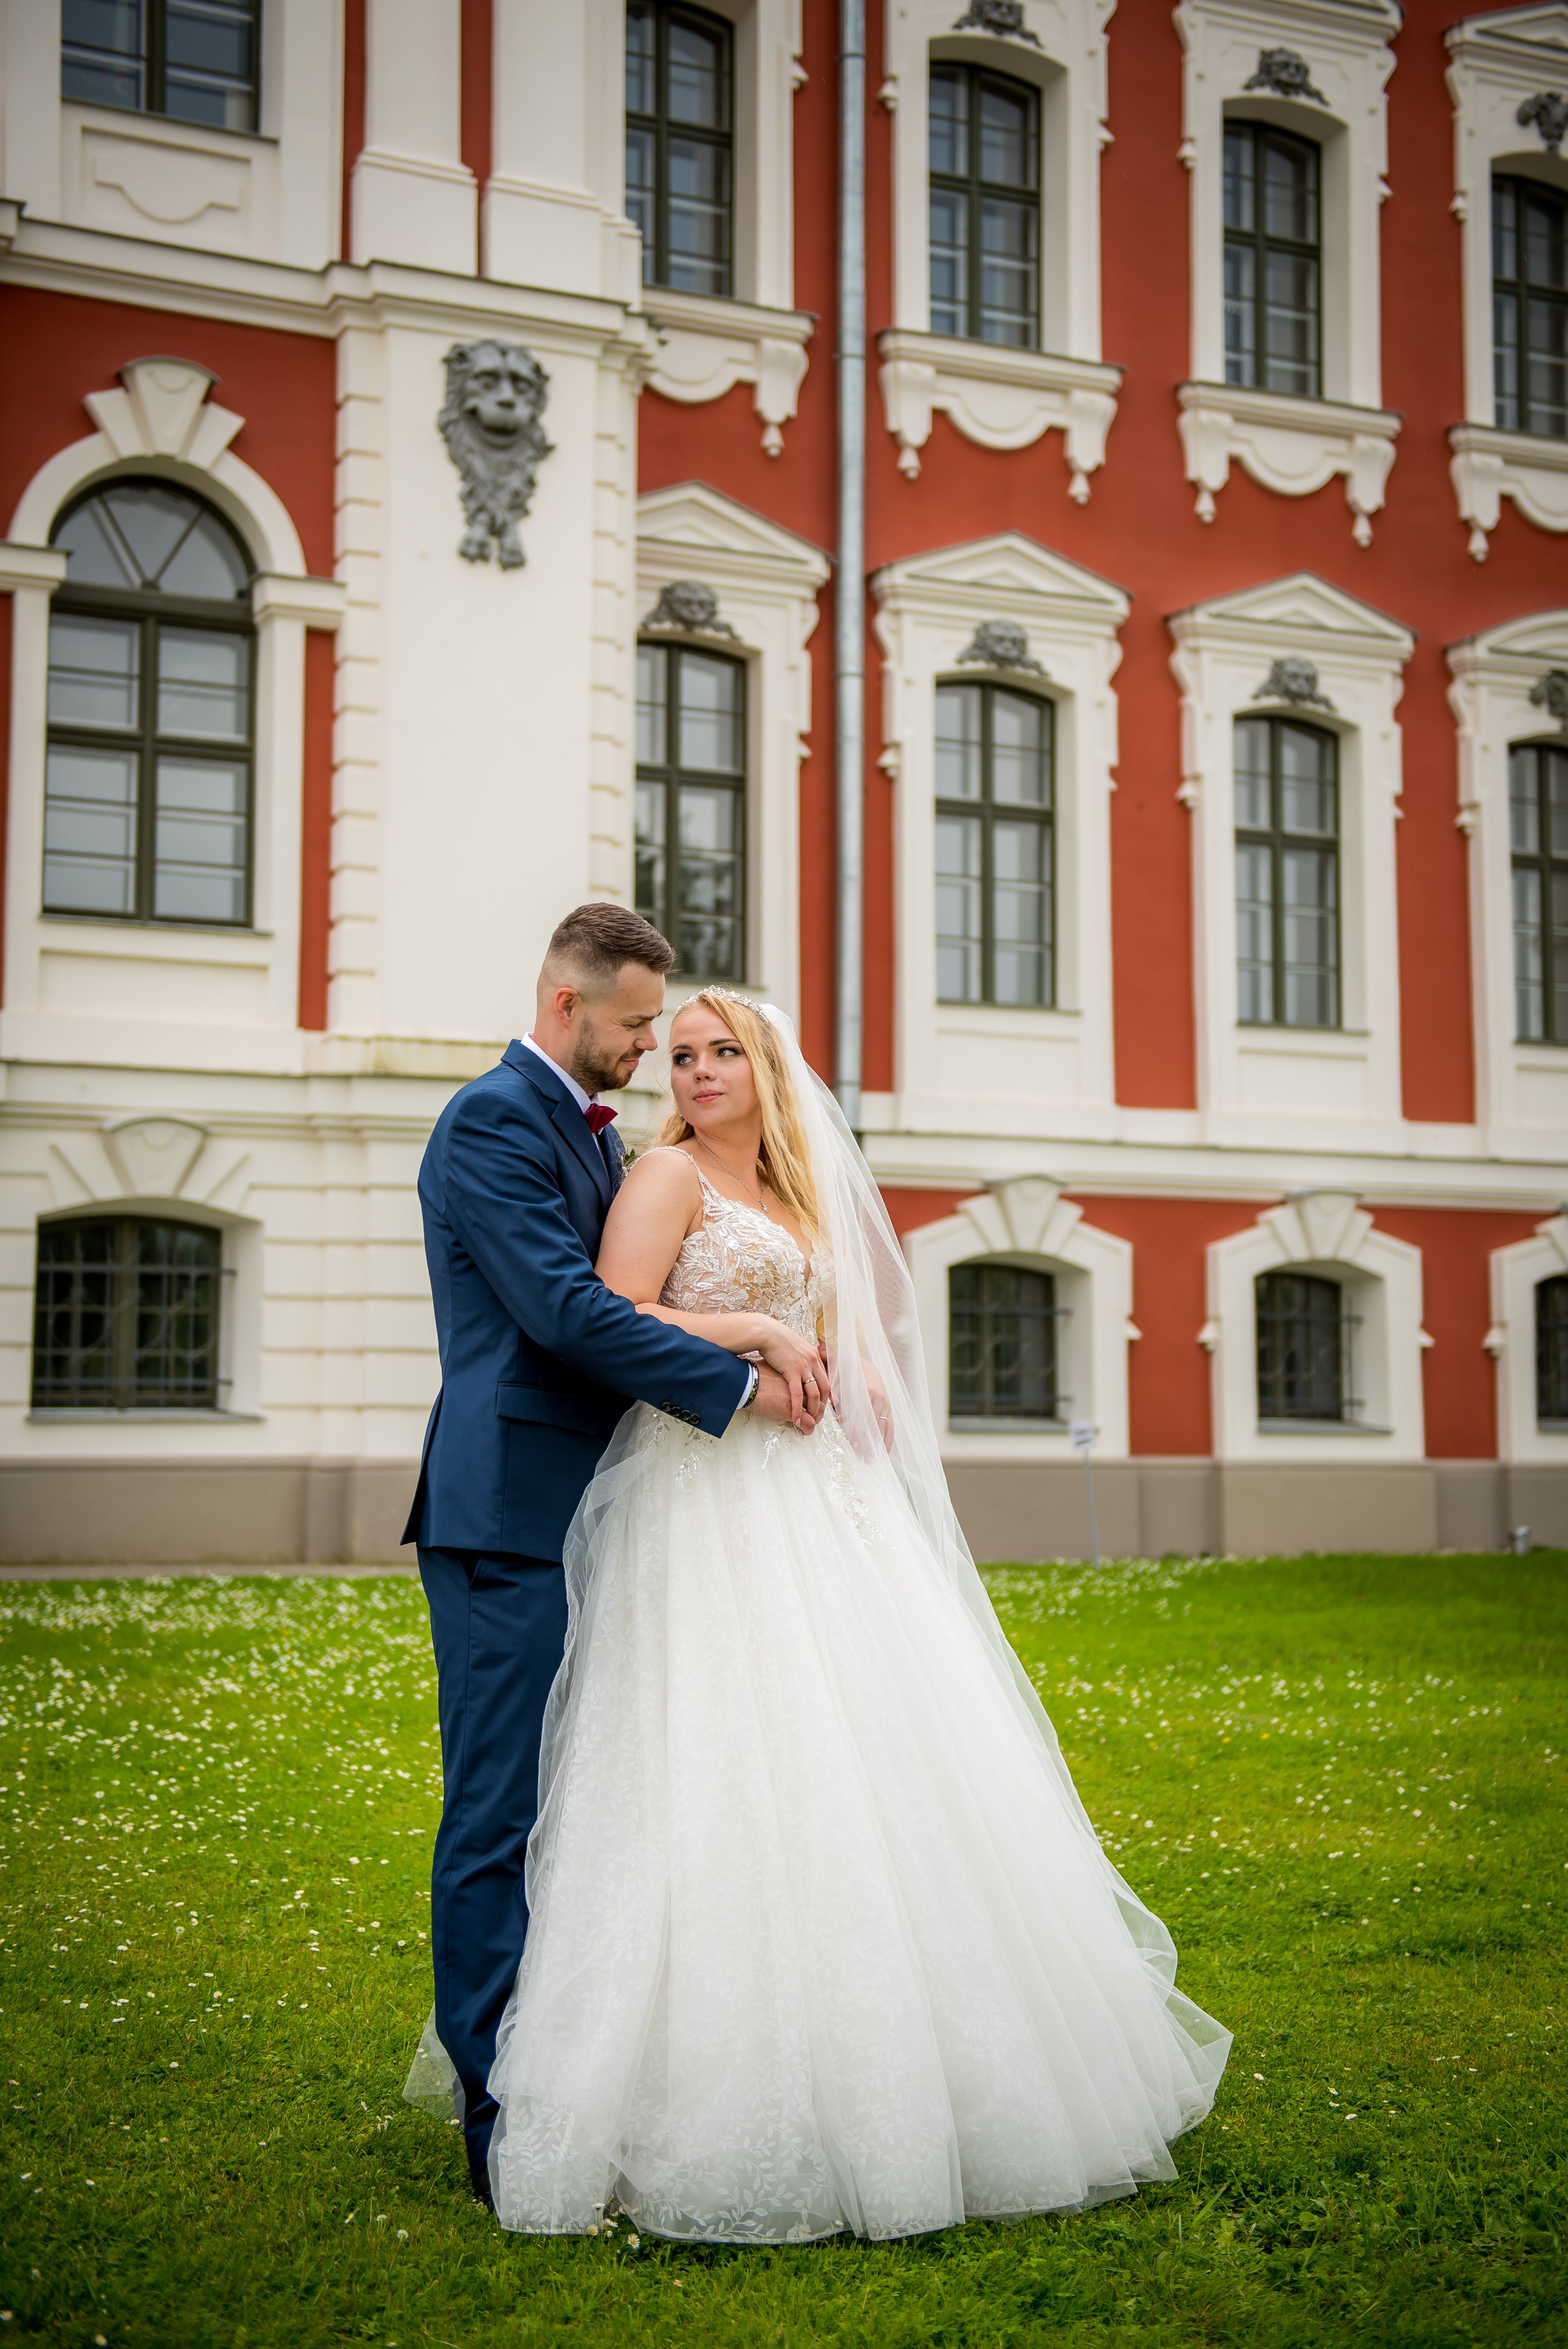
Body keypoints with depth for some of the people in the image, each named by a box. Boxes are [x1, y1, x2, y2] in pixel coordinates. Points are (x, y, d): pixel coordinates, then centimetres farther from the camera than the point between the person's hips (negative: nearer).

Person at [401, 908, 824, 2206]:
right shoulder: (494, 1120, -11)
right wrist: (742, 1385, -16)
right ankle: (503, 2122, 3)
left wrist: (770, 1340, -4)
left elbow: (630, 1293, 15)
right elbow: (569, 1310, -20)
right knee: (502, 1817, -4)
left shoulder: (595, 1130, 19)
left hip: (581, 1516, 10)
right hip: (510, 1517, -10)